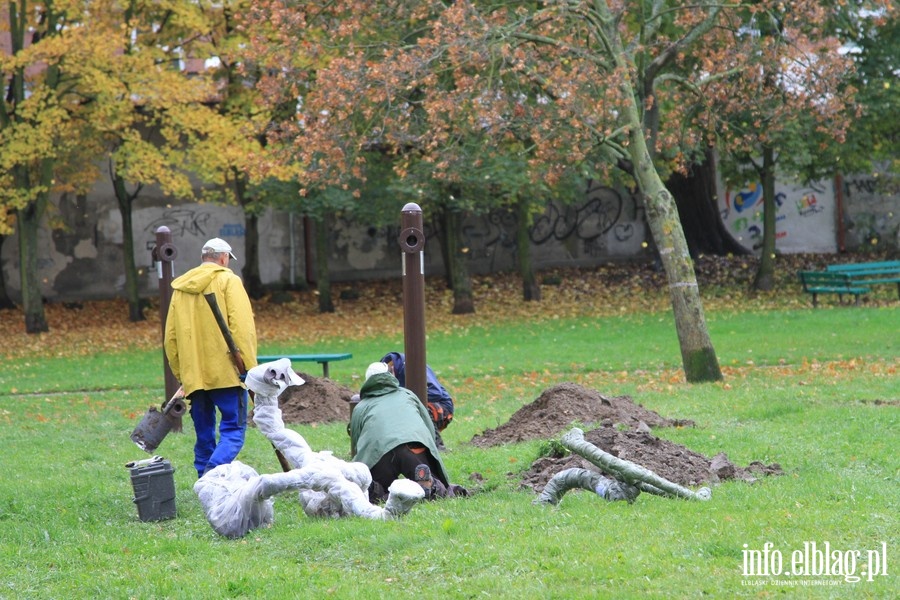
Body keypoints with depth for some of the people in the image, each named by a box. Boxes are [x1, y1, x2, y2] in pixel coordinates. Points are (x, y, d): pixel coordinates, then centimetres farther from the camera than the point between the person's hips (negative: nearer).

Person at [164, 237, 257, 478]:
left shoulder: (180, 288, 16)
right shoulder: (228, 281, -1)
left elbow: (170, 338, 18)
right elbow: (242, 327, -11)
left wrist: (181, 373, 23)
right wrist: (250, 368, -8)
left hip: (193, 377, 5)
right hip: (225, 373, -5)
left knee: (204, 436, 12)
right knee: (233, 430, -6)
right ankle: (213, 472, -29)